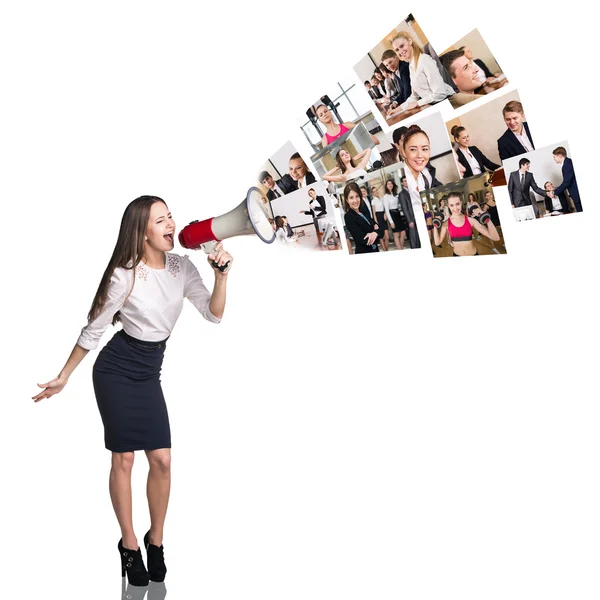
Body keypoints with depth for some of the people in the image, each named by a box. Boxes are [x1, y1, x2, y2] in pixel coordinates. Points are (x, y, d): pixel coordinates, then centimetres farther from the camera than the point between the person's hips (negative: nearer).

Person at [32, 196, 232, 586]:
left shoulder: (182, 267, -3)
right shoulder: (124, 276, -18)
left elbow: (214, 314, -5)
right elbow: (93, 331, -8)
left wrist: (222, 274, -19)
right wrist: (63, 377, -2)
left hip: (149, 374, 5)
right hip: (115, 371, -5)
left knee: (162, 459, 1)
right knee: (123, 458, 2)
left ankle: (155, 540, 21)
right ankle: (129, 544, 20)